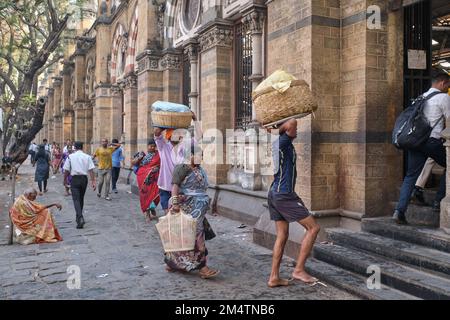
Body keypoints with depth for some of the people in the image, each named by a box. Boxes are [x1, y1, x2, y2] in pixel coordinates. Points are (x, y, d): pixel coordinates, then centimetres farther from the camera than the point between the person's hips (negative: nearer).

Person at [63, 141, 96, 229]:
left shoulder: (70, 157, -2)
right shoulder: (87, 157, 0)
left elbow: (66, 170, 0)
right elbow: (91, 170, -6)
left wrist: (64, 180, 15)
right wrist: (93, 181, -5)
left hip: (74, 179, -3)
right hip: (84, 178, 3)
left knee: (76, 199, -5)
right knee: (81, 198, 18)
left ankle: (80, 218, -23)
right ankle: (79, 217, 30)